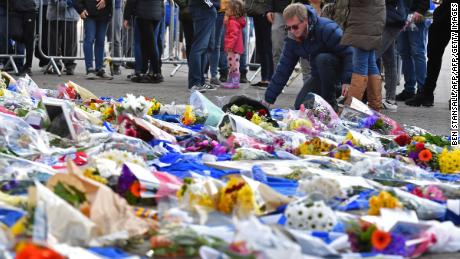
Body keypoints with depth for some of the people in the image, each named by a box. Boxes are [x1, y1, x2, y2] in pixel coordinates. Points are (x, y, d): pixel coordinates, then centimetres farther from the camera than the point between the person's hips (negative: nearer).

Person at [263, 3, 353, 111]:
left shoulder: (326, 28, -27)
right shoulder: (292, 39, -6)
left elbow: (349, 52, -27)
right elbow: (283, 69, 0)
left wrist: (347, 81, -35)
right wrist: (269, 99, -2)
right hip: (320, 74, 6)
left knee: (322, 59, -35)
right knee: (300, 106, -7)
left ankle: (331, 103, -17)